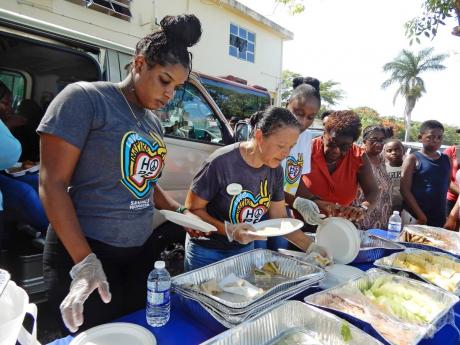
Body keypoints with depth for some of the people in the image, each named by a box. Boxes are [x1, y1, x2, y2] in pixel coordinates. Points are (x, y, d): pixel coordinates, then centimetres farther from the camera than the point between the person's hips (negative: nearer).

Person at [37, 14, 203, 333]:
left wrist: (180, 211, 3)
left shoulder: (153, 121, 8)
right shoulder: (84, 98, -11)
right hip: (85, 252, -6)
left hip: (143, 250, 7)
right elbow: (52, 183, -15)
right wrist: (85, 261, -20)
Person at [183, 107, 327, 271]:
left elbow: (279, 218, 0)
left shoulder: (275, 170, -8)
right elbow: (192, 210, -18)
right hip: (206, 253, -5)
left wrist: (311, 247, -9)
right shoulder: (221, 163, -27)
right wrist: (229, 230, -30)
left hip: (245, 250, 5)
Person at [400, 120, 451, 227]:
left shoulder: (447, 160, 9)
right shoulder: (413, 159, -5)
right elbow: (405, 190, -10)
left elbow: (448, 186, 17)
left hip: (440, 217, 5)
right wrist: (421, 215, -13)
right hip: (414, 216, -5)